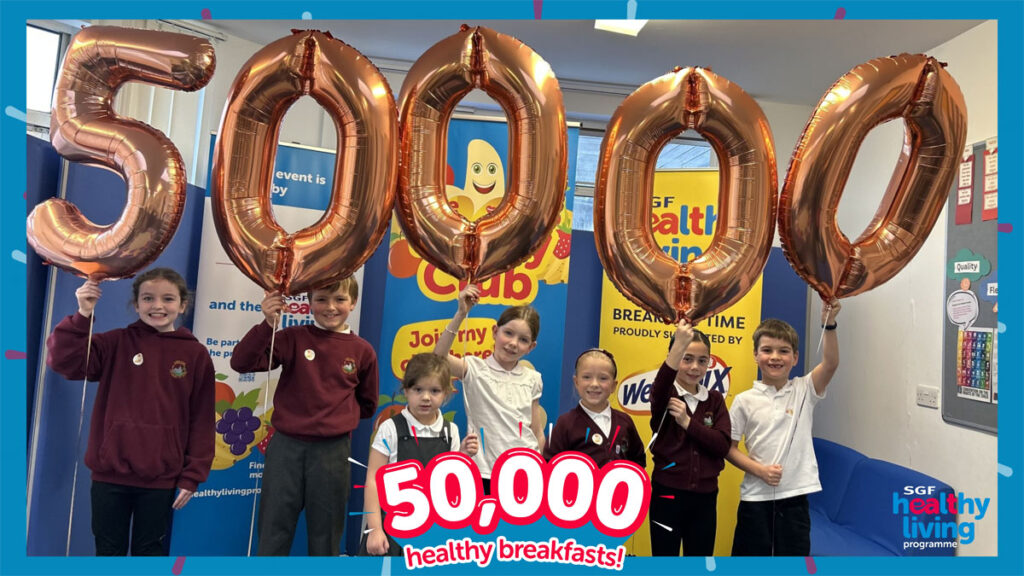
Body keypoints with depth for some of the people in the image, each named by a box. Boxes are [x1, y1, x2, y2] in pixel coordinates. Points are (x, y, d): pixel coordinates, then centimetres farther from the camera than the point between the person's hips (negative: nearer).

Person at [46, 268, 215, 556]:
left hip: (161, 478, -1)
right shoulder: (116, 343, 0)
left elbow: (202, 421, -2)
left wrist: (192, 476, -3)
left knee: (150, 552, 15)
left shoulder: (196, 354, -3)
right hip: (109, 473, 1)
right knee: (109, 551, 15)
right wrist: (83, 315, -22)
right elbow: (63, 360, -11)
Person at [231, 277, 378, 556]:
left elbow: (367, 404, 14)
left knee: (326, 533, 15)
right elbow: (242, 363, -13)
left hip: (333, 450, 1)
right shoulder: (293, 338, -2)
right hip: (286, 445, 0)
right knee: (273, 531, 11)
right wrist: (268, 324, -24)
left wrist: (338, 417, 2)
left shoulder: (363, 351, 1)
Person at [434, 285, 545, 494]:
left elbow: (538, 433, 10)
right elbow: (439, 357, -23)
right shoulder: (476, 369, -3)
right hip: (485, 475, -3)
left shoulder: (531, 379, 6)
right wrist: (461, 314, -28)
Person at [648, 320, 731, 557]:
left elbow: (723, 446, -7)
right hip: (668, 494, -3)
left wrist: (688, 422, -20)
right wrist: (679, 344, -49)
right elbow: (660, 384, -33)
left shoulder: (715, 400, 5)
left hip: (704, 497, 3)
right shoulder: (666, 395, -6)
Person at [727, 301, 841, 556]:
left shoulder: (804, 391, 0)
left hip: (794, 497, 1)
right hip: (755, 497, -1)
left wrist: (829, 323, -30)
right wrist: (759, 470, -14)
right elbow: (729, 448, -1)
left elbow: (831, 364, -18)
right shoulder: (744, 401, -3)